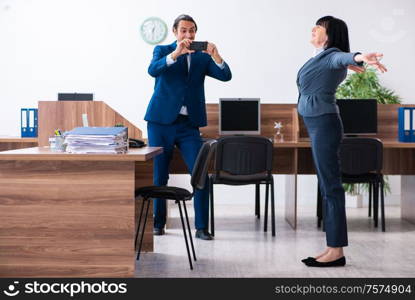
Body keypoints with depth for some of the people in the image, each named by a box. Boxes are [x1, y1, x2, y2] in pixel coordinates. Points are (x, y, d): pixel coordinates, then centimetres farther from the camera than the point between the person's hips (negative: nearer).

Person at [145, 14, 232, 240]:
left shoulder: (202, 57, 10)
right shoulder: (163, 50, 5)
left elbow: (226, 76, -4)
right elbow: (153, 70, -17)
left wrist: (216, 56, -22)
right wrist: (176, 53, -30)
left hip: (189, 125, 2)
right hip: (161, 121, -1)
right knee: (158, 175, 5)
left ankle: (201, 227, -1)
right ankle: (157, 223, 19)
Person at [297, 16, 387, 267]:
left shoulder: (332, 56, -11)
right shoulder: (322, 57, 17)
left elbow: (343, 57, -36)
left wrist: (360, 57, -56)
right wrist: (348, 65, 62)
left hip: (324, 125, -10)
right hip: (318, 126, 10)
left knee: (331, 187, -9)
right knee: (327, 187, 8)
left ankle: (337, 251, -7)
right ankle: (332, 248, 12)